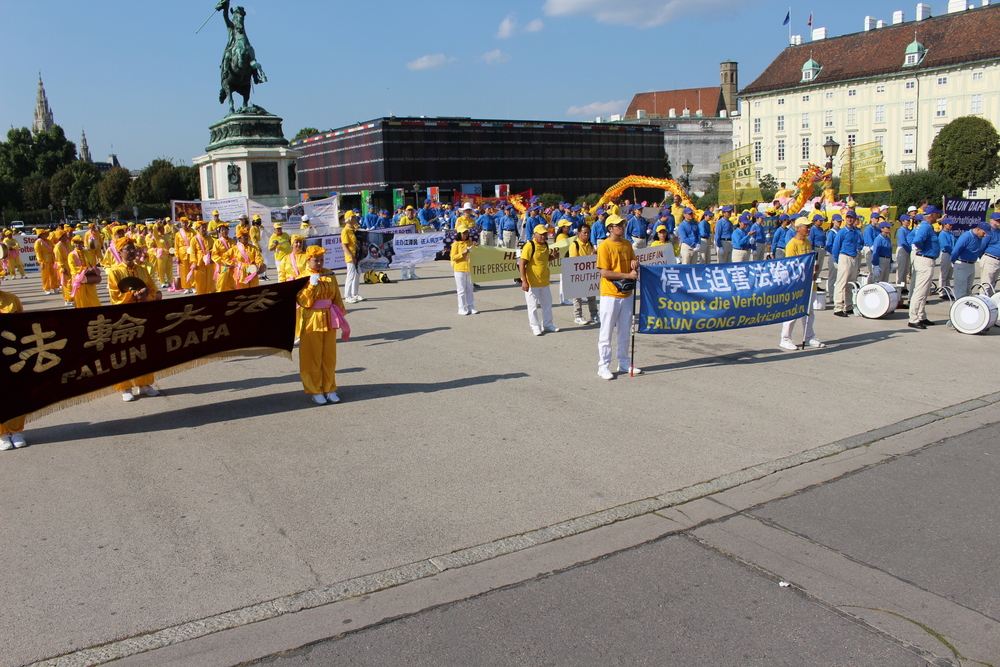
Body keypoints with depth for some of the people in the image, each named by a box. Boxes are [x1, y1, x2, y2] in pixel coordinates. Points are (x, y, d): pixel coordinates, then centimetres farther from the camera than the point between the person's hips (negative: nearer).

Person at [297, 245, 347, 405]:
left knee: (330, 357, 9)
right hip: (312, 321, -3)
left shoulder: (330, 276, 4)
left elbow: (337, 298, 8)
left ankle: (329, 389, 19)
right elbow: (304, 302, -15)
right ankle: (315, 391, 13)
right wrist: (312, 285, -22)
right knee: (313, 358, 3)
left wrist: (342, 319, 6)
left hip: (329, 320, 4)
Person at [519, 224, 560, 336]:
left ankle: (547, 324, 31)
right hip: (531, 283, -8)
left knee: (547, 303, 17)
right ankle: (535, 327, 15)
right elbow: (521, 264, -21)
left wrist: (553, 256, 0)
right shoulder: (529, 246, -18)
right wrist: (524, 281, -27)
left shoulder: (545, 245, 6)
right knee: (533, 305, 3)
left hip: (544, 281, 8)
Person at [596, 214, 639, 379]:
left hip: (627, 294, 7)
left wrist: (635, 263, -3)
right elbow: (604, 272, -16)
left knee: (625, 332, 15)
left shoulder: (627, 244, 10)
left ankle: (624, 363, 26)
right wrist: (627, 275, -20)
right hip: (610, 295, -7)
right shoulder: (604, 246, -11)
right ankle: (603, 367, 5)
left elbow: (634, 262, 21)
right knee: (606, 333, -1)